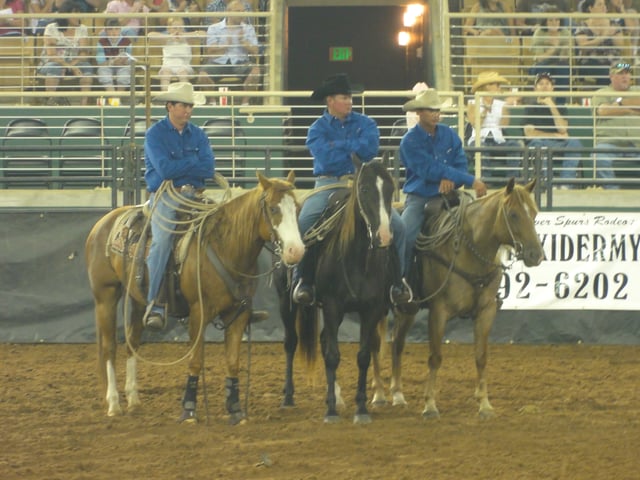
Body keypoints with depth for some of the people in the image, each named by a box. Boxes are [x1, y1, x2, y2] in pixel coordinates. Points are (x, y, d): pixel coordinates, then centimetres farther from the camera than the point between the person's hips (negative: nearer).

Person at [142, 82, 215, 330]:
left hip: (193, 196, 4)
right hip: (165, 197, -4)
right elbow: (165, 169, -15)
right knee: (161, 241, -25)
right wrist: (194, 164, -3)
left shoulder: (198, 135, 13)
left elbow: (209, 168, -1)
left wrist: (179, 168, -9)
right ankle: (154, 304, -28)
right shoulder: (155, 134, -1)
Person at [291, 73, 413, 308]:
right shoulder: (317, 129, 3)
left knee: (397, 225, -17)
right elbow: (327, 159, -13)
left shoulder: (364, 124, 7)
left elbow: (370, 148, -12)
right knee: (303, 223, -29)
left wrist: (339, 145, -8)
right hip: (328, 184, -1)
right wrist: (356, 150, -5)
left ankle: (397, 279, 0)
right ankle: (303, 278, -13)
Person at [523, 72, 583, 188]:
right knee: (537, 143, -38)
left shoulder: (560, 108, 20)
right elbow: (529, 133, 1)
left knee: (574, 143, -31)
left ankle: (565, 185, -44)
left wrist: (552, 107, -2)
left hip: (558, 145, 2)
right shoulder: (531, 108, 16)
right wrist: (555, 135, 0)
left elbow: (562, 130, 1)